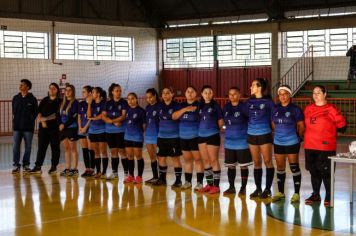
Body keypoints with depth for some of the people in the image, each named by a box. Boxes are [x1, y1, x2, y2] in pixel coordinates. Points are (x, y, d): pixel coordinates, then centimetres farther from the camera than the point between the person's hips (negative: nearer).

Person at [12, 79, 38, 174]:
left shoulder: (32, 99, -2)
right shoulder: (15, 98, 7)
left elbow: (35, 112, 4)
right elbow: (13, 111, 16)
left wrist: (30, 120, 0)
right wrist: (15, 120, 7)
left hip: (28, 127, -2)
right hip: (17, 127, 2)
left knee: (28, 147, 4)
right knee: (16, 147, 0)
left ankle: (26, 165, 14)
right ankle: (16, 165, 7)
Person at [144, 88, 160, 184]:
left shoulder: (160, 106, -8)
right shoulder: (147, 107, 13)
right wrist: (145, 132, 15)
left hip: (157, 135, -7)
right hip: (148, 135, 7)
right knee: (152, 157, 12)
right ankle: (155, 176, 20)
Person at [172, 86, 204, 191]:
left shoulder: (199, 105, -4)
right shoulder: (182, 105, 11)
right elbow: (174, 116, -2)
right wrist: (185, 109, -12)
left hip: (196, 136, -5)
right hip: (184, 137, 5)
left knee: (197, 159, -4)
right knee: (187, 159, 12)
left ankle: (199, 182, -1)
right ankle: (188, 181, 20)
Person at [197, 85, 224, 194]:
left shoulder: (215, 105, -4)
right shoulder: (200, 106, 10)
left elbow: (221, 122, -2)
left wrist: (214, 129, 4)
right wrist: (203, 128, 5)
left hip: (213, 136, -6)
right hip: (202, 136, 6)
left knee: (213, 160, -3)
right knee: (205, 160, 10)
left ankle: (216, 185, 2)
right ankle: (209, 184, 19)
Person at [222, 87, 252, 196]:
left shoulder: (244, 107, -10)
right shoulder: (226, 107, 7)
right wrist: (230, 130, 9)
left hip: (242, 141, -5)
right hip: (229, 141, 5)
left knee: (243, 165, 2)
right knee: (230, 165, 10)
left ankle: (243, 188, 11)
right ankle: (231, 187, 20)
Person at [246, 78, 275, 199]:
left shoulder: (268, 101, -7)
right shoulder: (249, 101, 6)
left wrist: (273, 129, -6)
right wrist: (250, 126, 7)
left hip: (264, 134, -5)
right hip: (251, 134, 5)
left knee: (267, 161, 1)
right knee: (256, 162, 10)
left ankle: (268, 189, 8)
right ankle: (258, 188, 18)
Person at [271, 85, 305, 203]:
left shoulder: (295, 109, -8)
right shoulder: (275, 109, 6)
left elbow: (301, 126, -3)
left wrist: (298, 136, 6)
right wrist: (279, 133, 12)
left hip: (292, 142, -5)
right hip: (278, 142, 5)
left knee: (294, 167, -1)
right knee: (280, 167, 11)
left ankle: (296, 194, 7)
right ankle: (280, 192, 22)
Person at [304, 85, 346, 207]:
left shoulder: (331, 109, -7)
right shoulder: (308, 108, 9)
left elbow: (342, 125, -2)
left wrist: (327, 132, 4)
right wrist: (315, 132, 12)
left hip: (326, 147, -5)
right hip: (310, 146, 5)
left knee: (326, 172, 0)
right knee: (314, 171, 12)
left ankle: (328, 196, 13)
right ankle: (315, 195, 24)